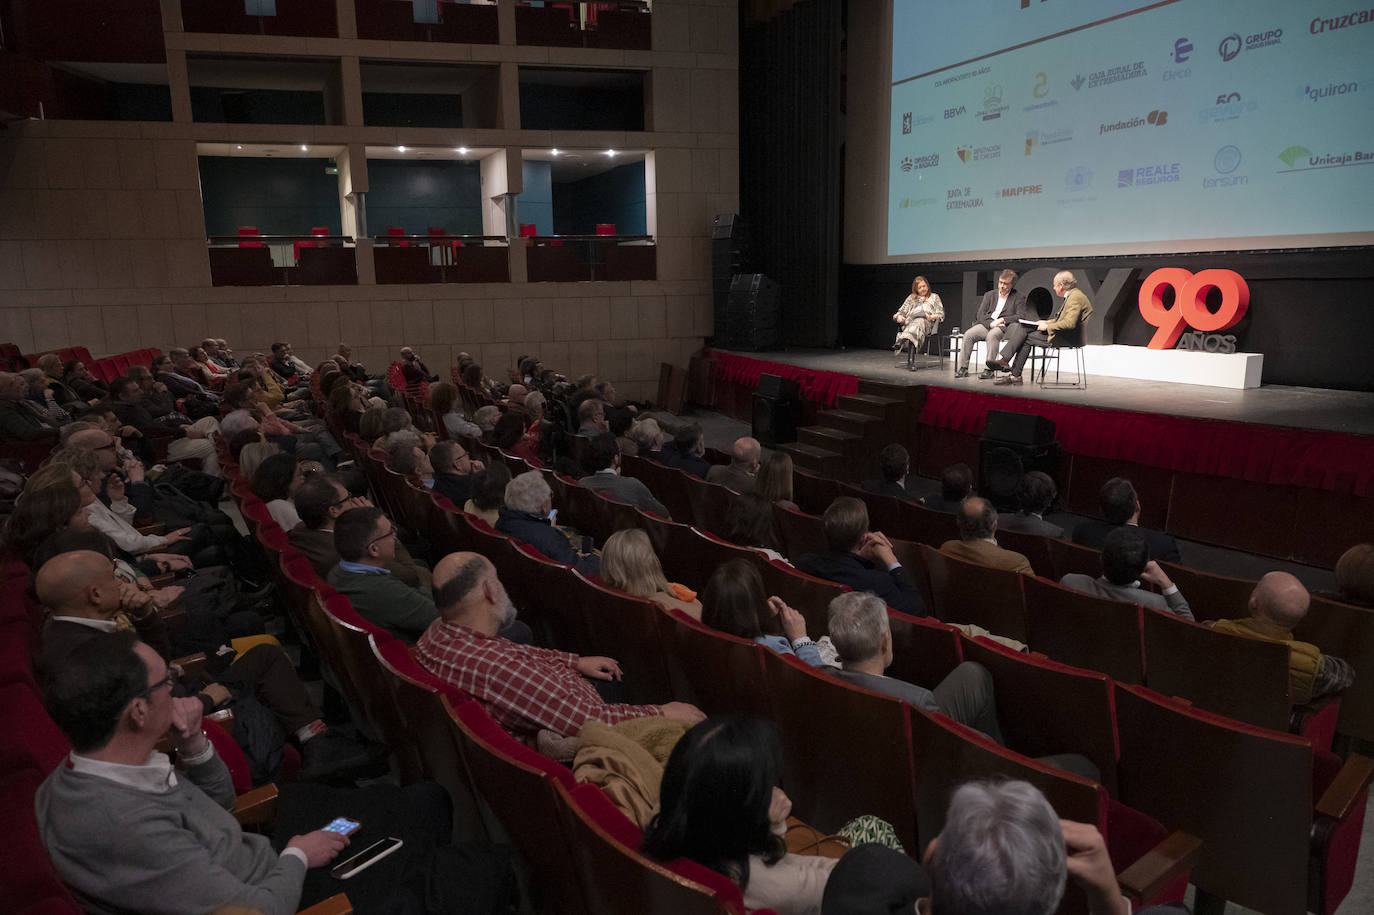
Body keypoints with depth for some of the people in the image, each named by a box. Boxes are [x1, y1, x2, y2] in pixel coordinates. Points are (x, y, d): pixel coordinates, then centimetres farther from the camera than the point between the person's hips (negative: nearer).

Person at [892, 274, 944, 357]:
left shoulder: (934, 297, 29)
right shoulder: (911, 298, 33)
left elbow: (941, 314, 17)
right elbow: (901, 311, 25)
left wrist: (932, 316, -7)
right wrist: (899, 317, -1)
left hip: (927, 321, -2)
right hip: (910, 320, 2)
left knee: (919, 322, -41)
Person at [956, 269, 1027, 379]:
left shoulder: (1018, 298, 9)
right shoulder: (989, 295, 19)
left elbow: (1021, 316, -3)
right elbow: (980, 315, 8)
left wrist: (1002, 320, -14)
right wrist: (990, 323, -12)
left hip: (1004, 327, -4)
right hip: (986, 324, 4)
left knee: (992, 335, -37)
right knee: (968, 334, -24)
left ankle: (989, 370, -37)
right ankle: (962, 368, -26)